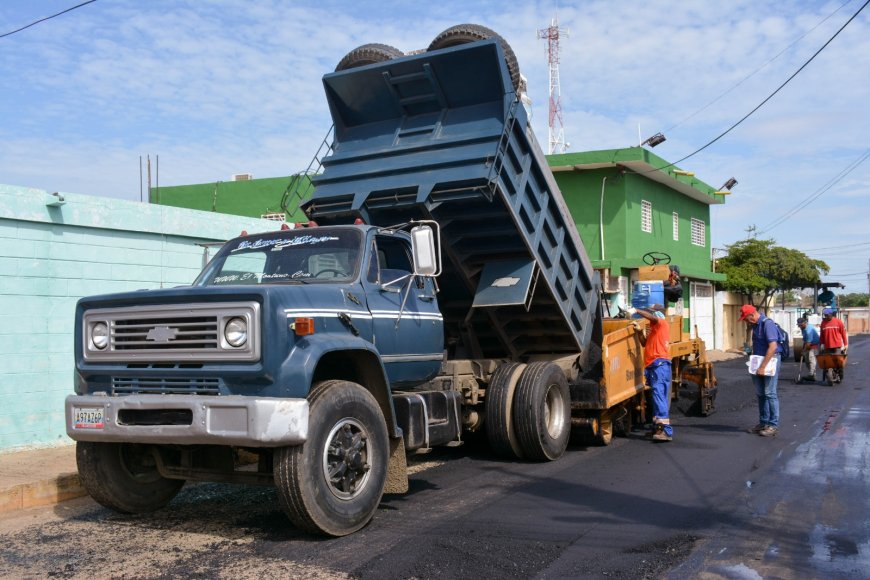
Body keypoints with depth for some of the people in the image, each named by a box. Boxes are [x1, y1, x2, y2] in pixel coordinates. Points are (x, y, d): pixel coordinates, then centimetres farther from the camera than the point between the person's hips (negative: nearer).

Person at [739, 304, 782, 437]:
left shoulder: (767, 324, -17)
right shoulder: (755, 325, 11)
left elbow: (773, 347, -24)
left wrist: (762, 367, -25)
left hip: (770, 361, -9)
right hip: (759, 361, 9)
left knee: (769, 393, -6)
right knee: (760, 394, 12)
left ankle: (773, 425, 0)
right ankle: (763, 423, 21)